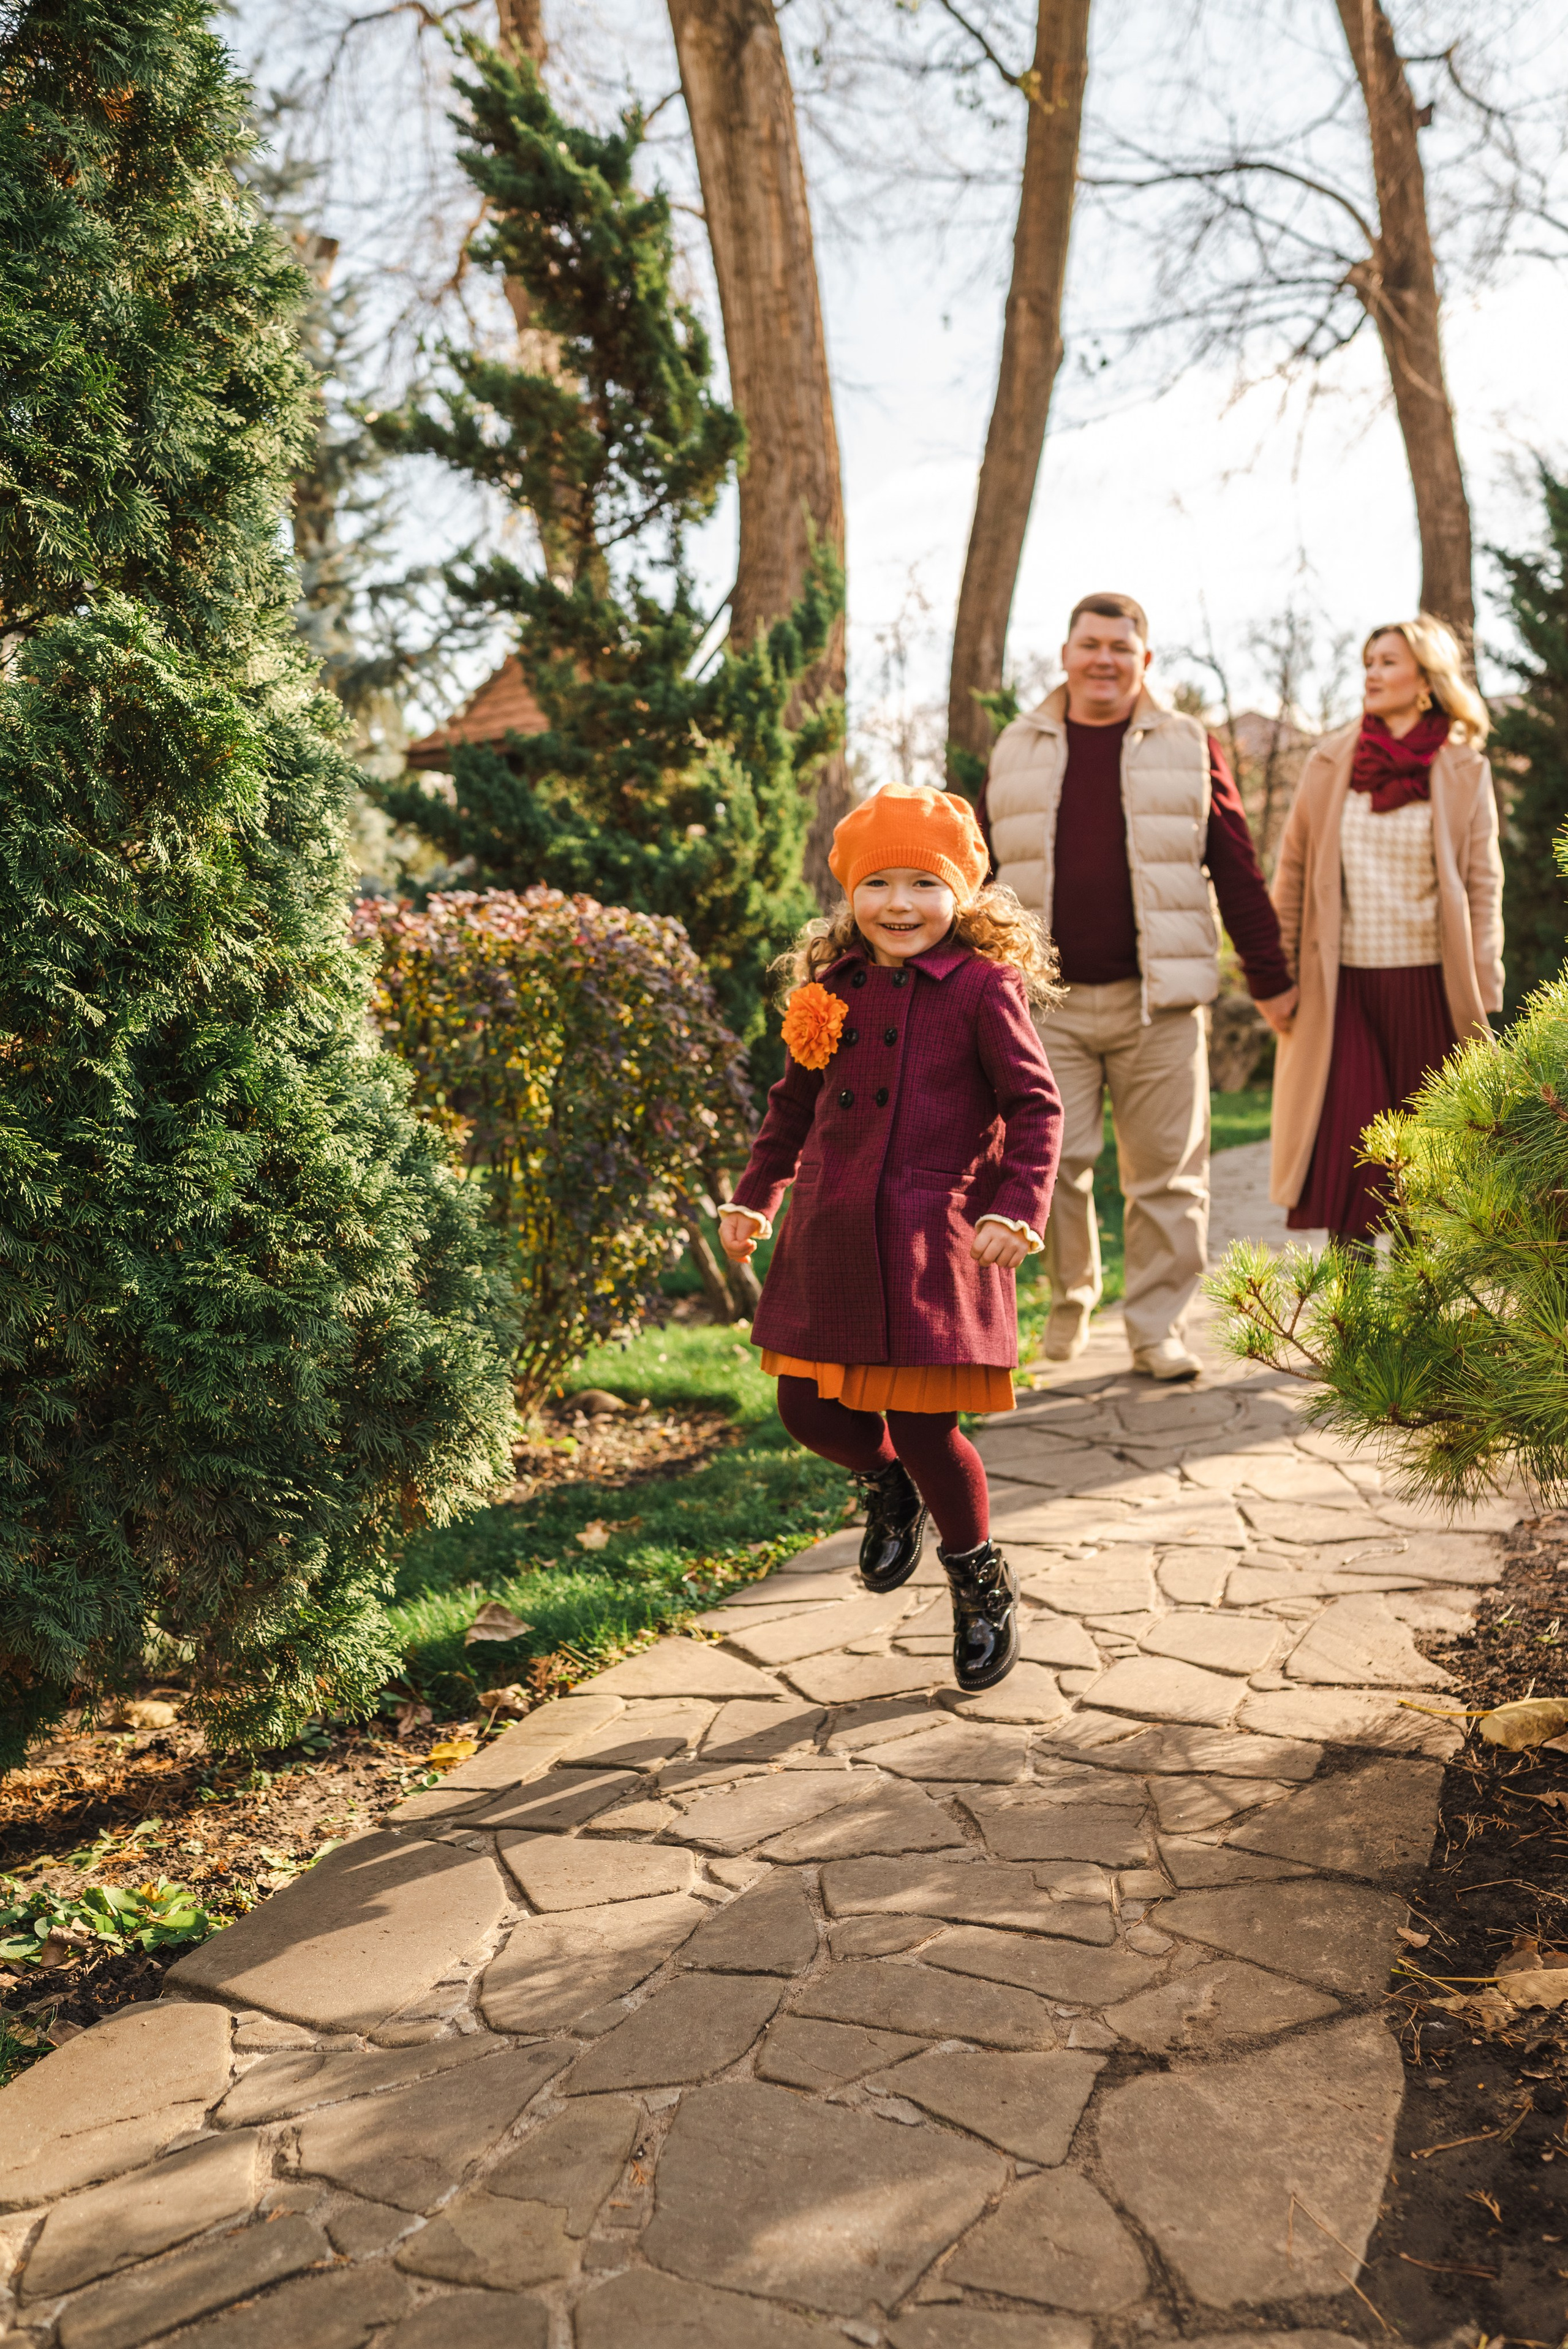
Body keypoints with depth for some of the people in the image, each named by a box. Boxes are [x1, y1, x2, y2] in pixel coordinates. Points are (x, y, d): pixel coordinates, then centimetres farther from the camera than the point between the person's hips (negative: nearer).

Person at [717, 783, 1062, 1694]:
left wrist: (1017, 1210, -18)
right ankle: (889, 1486, 41)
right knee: (809, 1406, 7)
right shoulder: (833, 987, 9)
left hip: (934, 1240, -5)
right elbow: (796, 1099, 21)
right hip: (831, 1237, 5)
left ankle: (982, 1584, 23)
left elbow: (1037, 1107, -7)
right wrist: (755, 1195, 18)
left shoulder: (984, 987, -6)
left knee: (923, 1423, -3)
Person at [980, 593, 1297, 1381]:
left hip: (1159, 1004, 0)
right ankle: (1070, 1297, 22)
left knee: (1166, 1171, 1)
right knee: (1052, 1164, -3)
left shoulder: (1189, 749, 8)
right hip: (1047, 1002, 1)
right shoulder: (1016, 752, 11)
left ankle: (1157, 1328, 14)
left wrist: (1269, 981, 8)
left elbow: (1236, 871, 8)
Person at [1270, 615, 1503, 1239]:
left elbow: (1483, 885, 3)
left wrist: (1482, 994, -3)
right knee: (1344, 1140, -6)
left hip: (1429, 983, 0)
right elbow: (1293, 872, 10)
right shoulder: (1329, 761, 7)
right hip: (1343, 982, 1)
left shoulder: (1464, 771, 3)